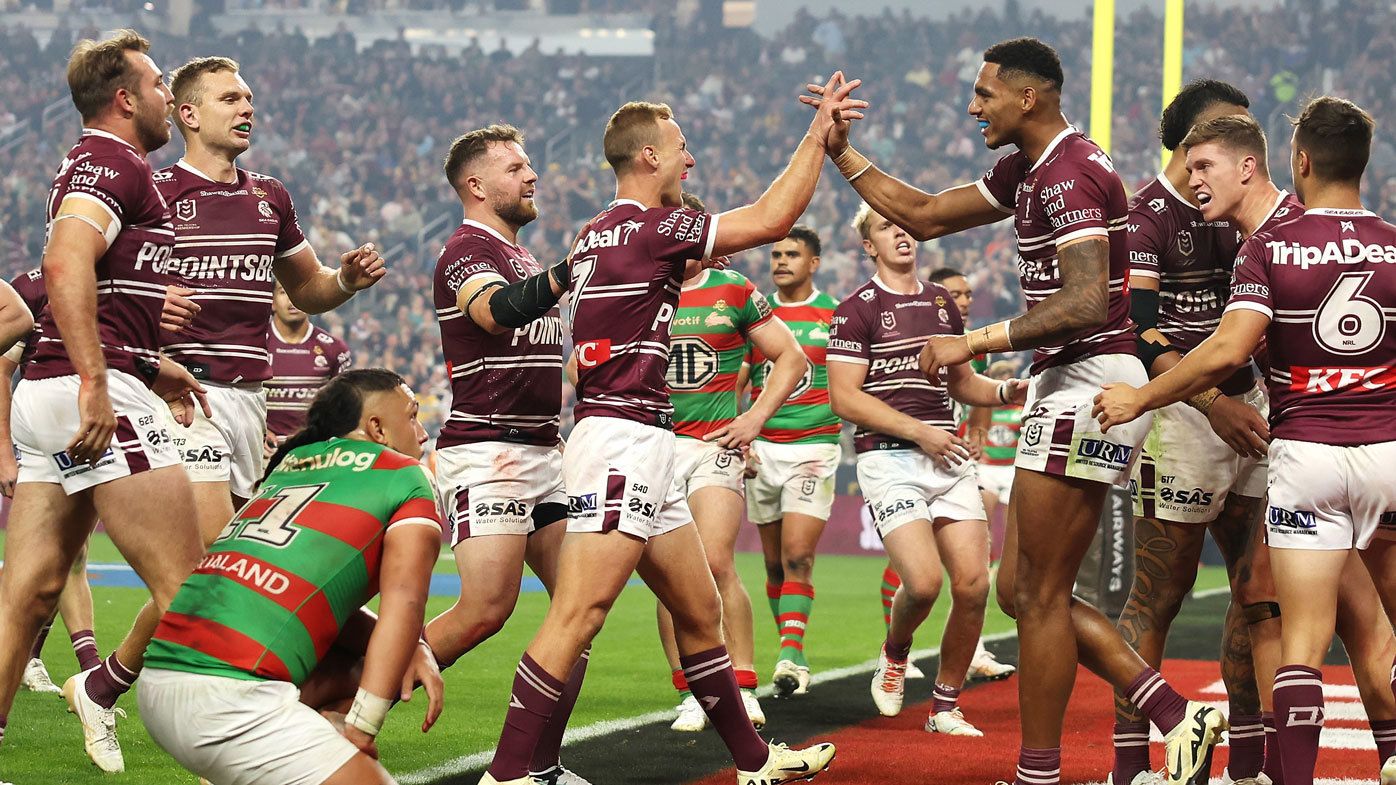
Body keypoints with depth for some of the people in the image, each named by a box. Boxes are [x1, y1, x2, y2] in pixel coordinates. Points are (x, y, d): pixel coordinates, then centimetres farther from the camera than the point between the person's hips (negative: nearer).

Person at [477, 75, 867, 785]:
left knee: (700, 612, 15)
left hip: (645, 452, 10)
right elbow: (771, 220, -10)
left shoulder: (597, 235, 17)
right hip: (621, 441, -10)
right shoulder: (647, 227, -10)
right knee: (580, 613, -16)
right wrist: (820, 130, -2)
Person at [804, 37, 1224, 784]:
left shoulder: (1069, 175, -15)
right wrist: (841, 151, 20)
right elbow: (924, 217, 26)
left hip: (1088, 383, -11)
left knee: (1040, 595, -4)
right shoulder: (1026, 172, 16)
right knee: (1021, 591, 10)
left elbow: (1085, 304, -25)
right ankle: (1177, 718, 7)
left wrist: (975, 344, -23)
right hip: (1066, 387, 11)